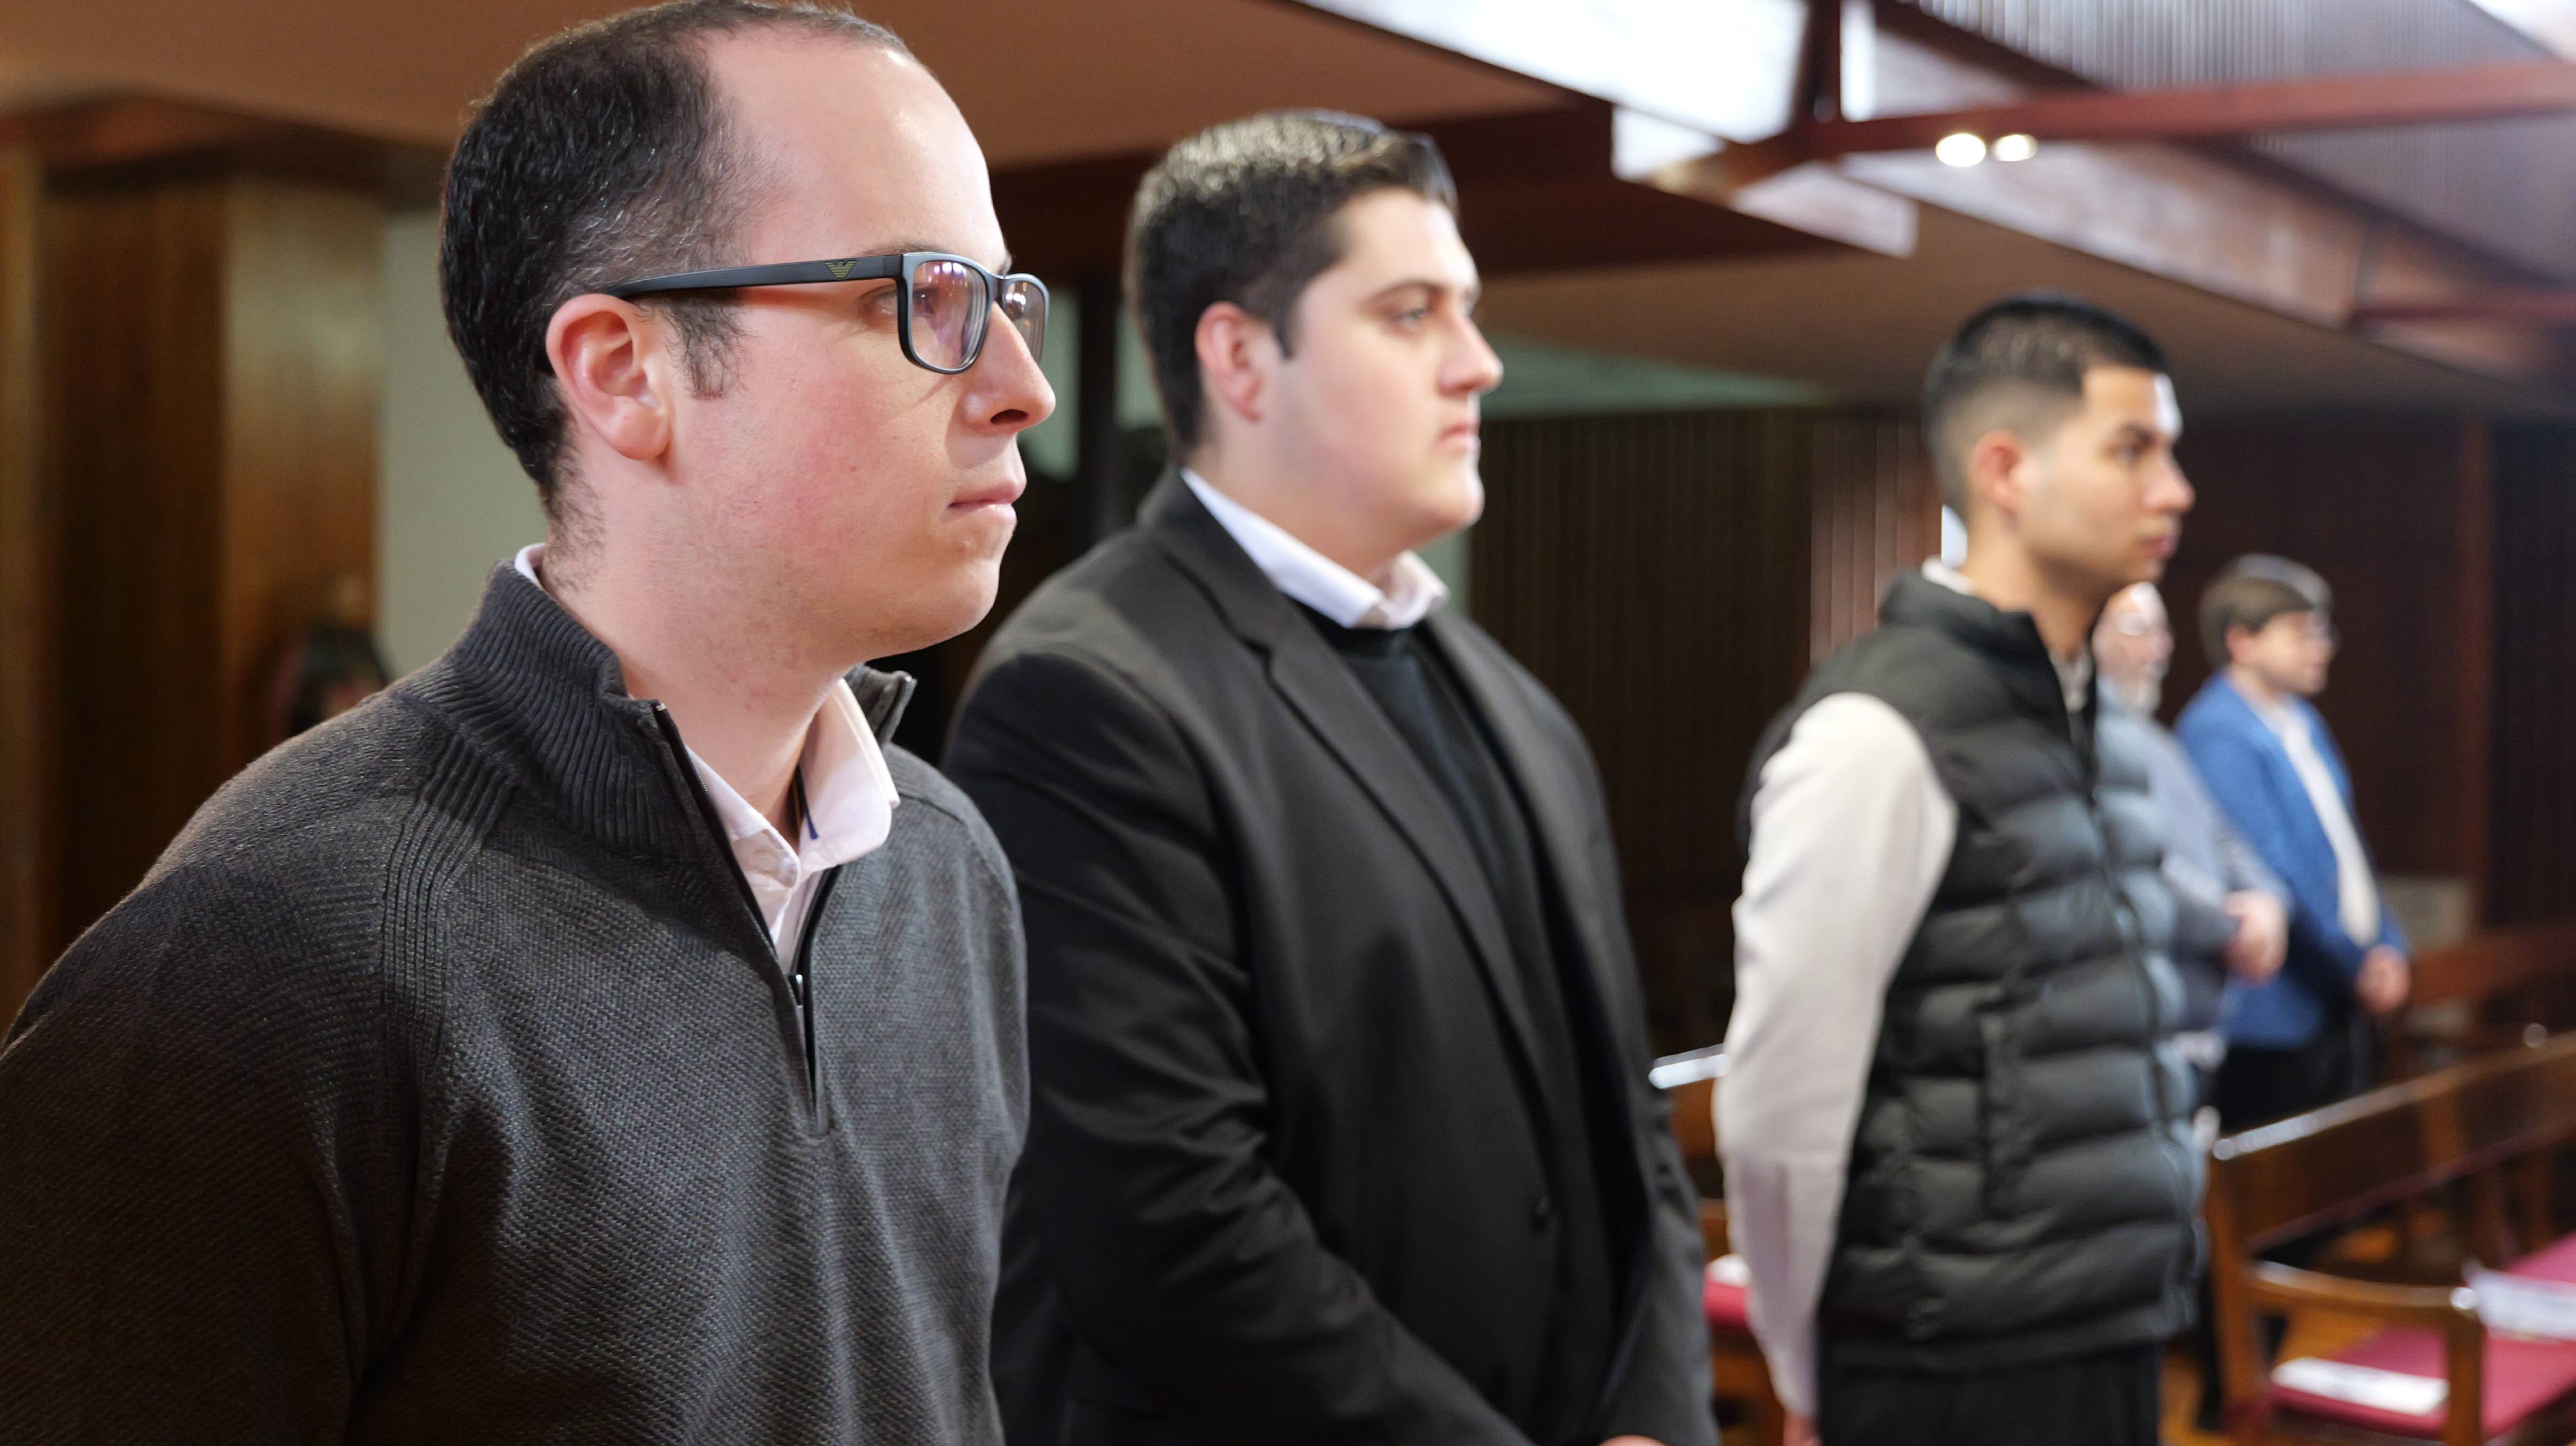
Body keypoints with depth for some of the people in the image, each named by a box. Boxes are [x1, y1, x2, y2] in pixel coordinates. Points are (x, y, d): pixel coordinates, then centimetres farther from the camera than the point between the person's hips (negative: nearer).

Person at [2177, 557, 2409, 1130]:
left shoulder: (2302, 722, 14)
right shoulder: (2219, 735, -16)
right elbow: (2267, 870, -20)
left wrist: (2386, 947, 5)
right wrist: (2355, 964, -15)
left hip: (2337, 1005, 9)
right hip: (2278, 1013, -9)